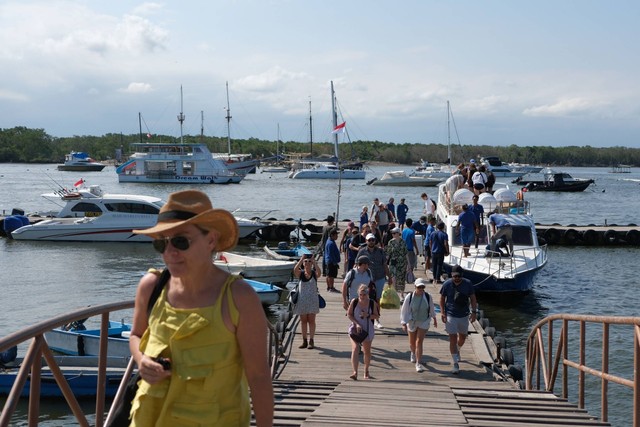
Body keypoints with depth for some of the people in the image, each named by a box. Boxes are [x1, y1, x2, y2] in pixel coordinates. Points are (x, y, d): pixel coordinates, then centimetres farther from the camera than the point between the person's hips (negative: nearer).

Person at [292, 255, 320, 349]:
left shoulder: (314, 274, 0)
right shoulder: (300, 274, 2)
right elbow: (295, 269, -20)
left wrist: (314, 261, -24)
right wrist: (301, 259, -21)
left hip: (312, 300, -1)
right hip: (302, 299, 2)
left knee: (311, 320, -1)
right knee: (303, 320, 6)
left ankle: (311, 341, 4)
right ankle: (304, 341, 14)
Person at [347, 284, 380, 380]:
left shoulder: (372, 303, -6)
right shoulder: (354, 302, -8)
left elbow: (377, 316, 1)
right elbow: (349, 314, -3)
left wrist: (368, 315, -19)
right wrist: (356, 323, -15)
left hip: (368, 330, 1)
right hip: (355, 329, -1)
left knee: (367, 351, 14)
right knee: (355, 349, -18)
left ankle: (366, 371, 33)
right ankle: (355, 372, -24)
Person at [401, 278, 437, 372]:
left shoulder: (428, 297, -11)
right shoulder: (409, 297, -16)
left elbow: (432, 308, 7)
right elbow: (404, 311, -10)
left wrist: (434, 318, 19)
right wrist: (404, 323, -12)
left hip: (424, 322, -1)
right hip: (412, 322, 1)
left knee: (419, 341, -11)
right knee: (412, 342, 16)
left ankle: (418, 363, -7)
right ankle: (413, 352, 51)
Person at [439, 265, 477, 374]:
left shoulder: (467, 283, -6)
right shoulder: (447, 284, -9)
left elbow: (473, 298, 3)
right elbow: (442, 299, 2)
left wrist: (473, 312, -6)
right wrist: (442, 313, -6)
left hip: (464, 315, 3)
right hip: (450, 316, -2)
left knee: (463, 337, 17)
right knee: (453, 339, -6)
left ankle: (457, 350, 50)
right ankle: (456, 363, -2)